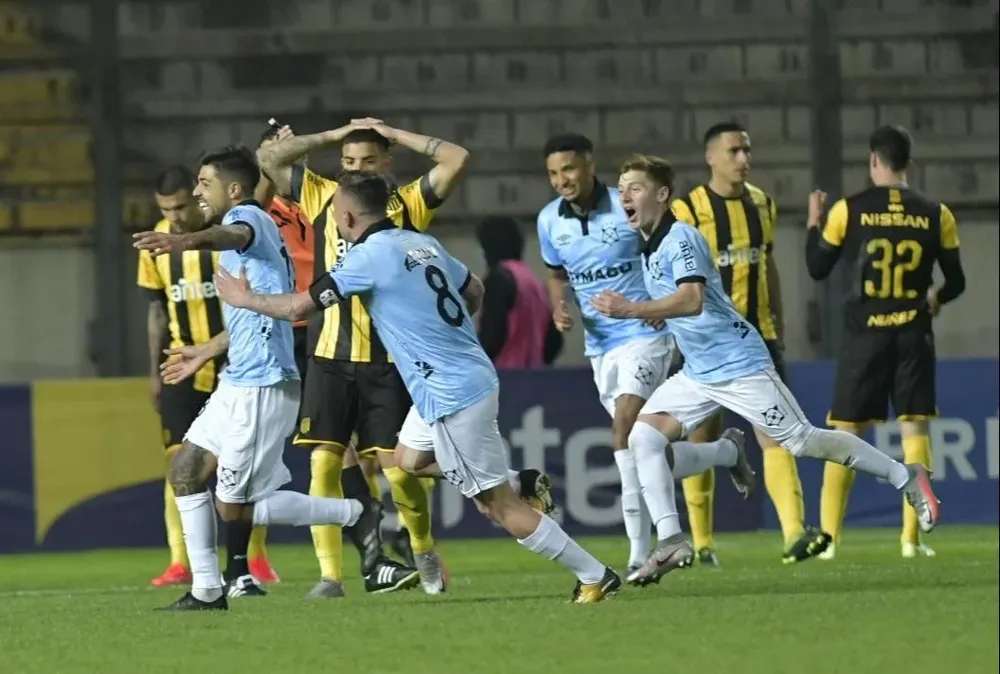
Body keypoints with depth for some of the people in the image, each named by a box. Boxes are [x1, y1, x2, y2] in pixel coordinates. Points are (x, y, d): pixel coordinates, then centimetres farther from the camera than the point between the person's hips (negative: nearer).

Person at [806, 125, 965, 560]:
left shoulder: (850, 210, -3)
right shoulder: (935, 215, 1)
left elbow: (817, 268, 6)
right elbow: (955, 282, 7)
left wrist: (814, 222, 22)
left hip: (865, 335, 0)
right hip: (914, 335, 0)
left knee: (846, 434, 5)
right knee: (914, 429, 4)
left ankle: (828, 536, 1)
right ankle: (911, 538, -3)